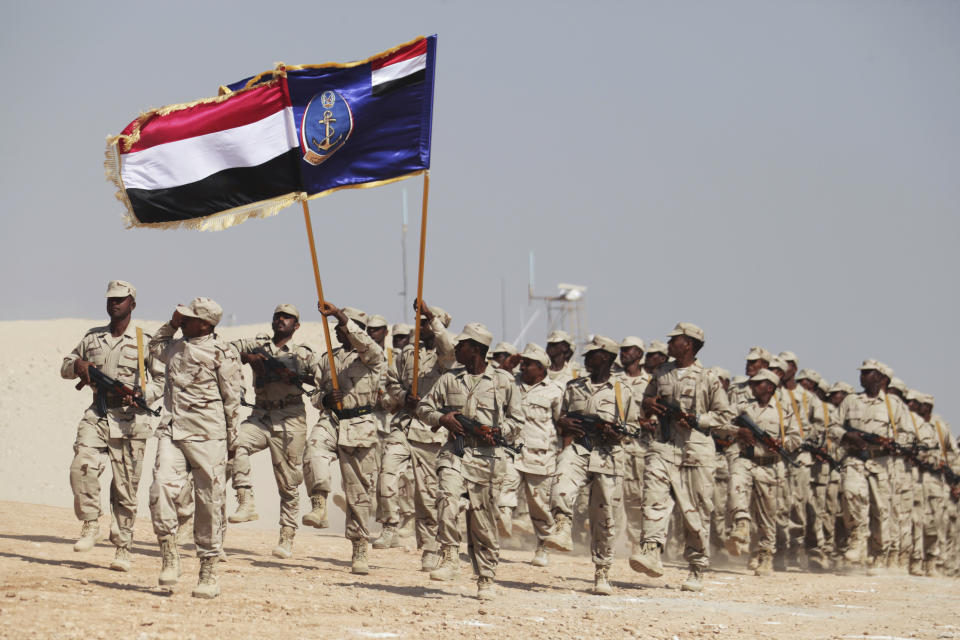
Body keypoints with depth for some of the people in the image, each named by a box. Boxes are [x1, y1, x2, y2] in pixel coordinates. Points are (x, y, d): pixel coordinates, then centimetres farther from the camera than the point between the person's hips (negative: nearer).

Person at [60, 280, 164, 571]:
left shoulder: (144, 342, 3)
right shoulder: (92, 338, 14)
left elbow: (163, 380, 3)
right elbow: (65, 367, 23)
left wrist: (142, 395, -16)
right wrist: (78, 364, -1)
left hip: (130, 419, -3)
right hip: (97, 416, 3)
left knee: (125, 487, -1)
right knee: (82, 466, -22)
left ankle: (123, 548, 9)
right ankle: (90, 525, -6)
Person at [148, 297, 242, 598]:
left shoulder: (221, 354, -4)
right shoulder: (175, 347, 15)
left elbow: (232, 399, -1)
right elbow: (155, 347, 39)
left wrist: (231, 440, 1)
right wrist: (172, 324, 23)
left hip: (206, 437, -5)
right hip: (171, 432, 5)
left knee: (209, 502, 0)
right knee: (161, 487, -17)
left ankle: (209, 573, 8)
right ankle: (169, 555, -9)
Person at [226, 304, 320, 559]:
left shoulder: (303, 354, 5)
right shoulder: (258, 345, 11)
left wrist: (298, 378, -14)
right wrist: (247, 357, -12)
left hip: (290, 422, -2)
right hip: (261, 417, 2)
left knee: (289, 483, 1)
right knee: (236, 442, -29)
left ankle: (287, 538, 11)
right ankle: (246, 503, -25)